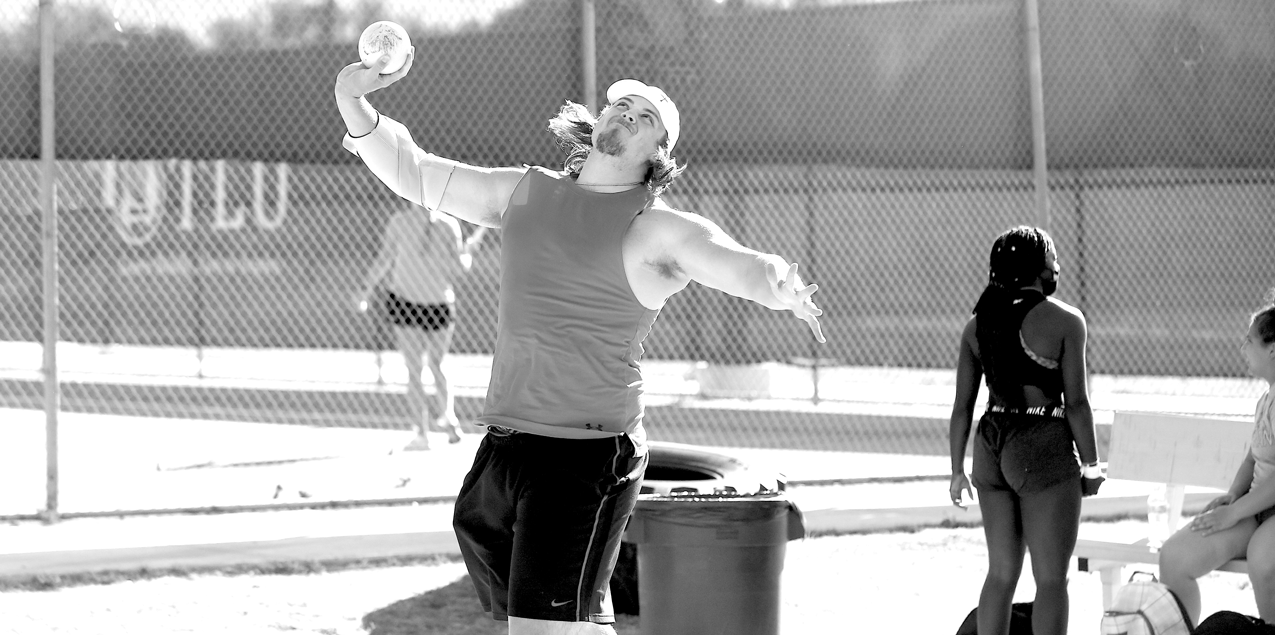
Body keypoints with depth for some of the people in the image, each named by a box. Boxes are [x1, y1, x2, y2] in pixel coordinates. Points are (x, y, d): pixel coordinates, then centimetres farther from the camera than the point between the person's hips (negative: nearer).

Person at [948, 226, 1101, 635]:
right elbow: (1076, 403, -10)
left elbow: (963, 405, 8)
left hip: (992, 446, 6)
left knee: (1001, 572, 14)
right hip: (1044, 449, -6)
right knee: (1050, 578, -1)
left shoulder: (978, 324, 7)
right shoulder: (1064, 321, -8)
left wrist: (958, 470, 14)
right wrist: (1091, 466, 0)